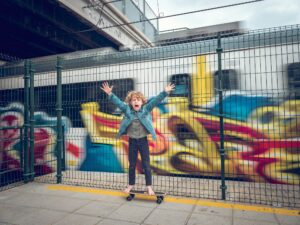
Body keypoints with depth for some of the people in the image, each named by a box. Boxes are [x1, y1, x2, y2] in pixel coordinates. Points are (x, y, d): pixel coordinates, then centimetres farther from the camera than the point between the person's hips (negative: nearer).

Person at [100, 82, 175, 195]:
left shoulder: (146, 109, -4)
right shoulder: (127, 109, -1)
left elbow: (156, 100, -12)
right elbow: (117, 101, -5)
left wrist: (165, 92, -21)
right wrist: (110, 94, -17)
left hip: (143, 140, -1)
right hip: (132, 141, 1)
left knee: (146, 165, 5)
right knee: (132, 165, 14)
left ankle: (149, 186, 16)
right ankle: (131, 184, 29)